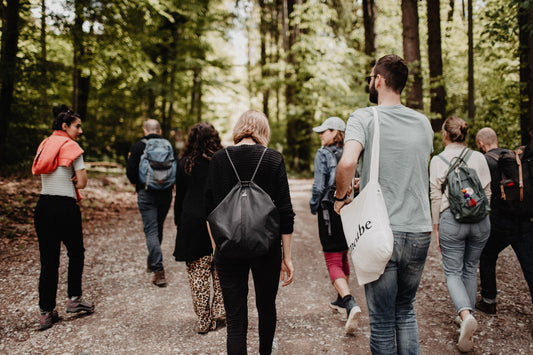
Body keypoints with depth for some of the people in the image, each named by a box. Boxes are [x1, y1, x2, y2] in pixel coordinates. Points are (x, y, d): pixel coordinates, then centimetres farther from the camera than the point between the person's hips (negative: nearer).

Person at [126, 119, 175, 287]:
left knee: (151, 230, -3)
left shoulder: (137, 147, -3)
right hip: (166, 194, 4)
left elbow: (130, 171, -7)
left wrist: (137, 184, 12)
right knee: (158, 228, 19)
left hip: (146, 194, -3)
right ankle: (152, 262, 37)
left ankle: (159, 271, -12)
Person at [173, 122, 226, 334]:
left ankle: (204, 321, 12)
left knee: (197, 274, 7)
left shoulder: (185, 164, 1)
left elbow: (179, 196, 5)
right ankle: (219, 311, 16)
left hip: (193, 223, 0)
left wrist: (178, 221, 14)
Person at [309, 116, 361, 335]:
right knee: (343, 256, 21)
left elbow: (319, 186, -13)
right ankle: (341, 300, 35)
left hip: (330, 210, -6)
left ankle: (350, 305, -23)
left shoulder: (323, 154, -8)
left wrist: (313, 206, 2)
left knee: (333, 262, -5)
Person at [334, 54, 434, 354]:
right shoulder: (424, 122, 9)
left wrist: (341, 197, -7)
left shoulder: (364, 118, -7)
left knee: (382, 321, 9)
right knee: (406, 310, 22)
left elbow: (347, 163, -25)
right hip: (420, 231, 5)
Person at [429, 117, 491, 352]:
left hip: (451, 219, -3)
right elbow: (487, 192, 8)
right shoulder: (478, 158, 4)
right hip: (480, 220, 3)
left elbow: (436, 197, -3)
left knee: (453, 272, 4)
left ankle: (466, 315, -19)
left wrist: (436, 227, 5)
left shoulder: (438, 161, -4)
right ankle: (467, 314, 26)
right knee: (470, 269, 18)